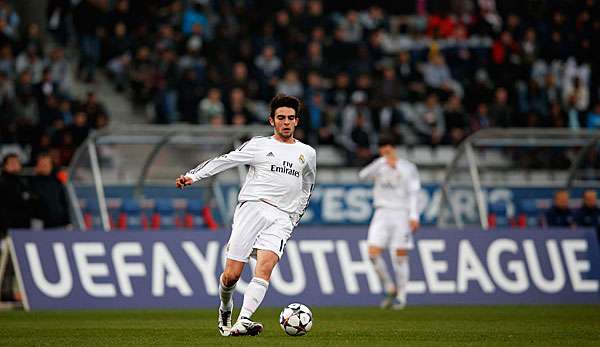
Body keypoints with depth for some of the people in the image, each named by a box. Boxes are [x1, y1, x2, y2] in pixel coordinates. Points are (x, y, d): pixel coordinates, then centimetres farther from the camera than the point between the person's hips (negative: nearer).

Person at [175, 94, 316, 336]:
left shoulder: (307, 153, 18)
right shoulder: (258, 145, 10)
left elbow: (307, 186, 33)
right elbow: (224, 161, 6)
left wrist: (296, 217, 25)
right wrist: (193, 176, -5)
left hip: (282, 218, 1)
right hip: (252, 207, -1)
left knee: (265, 267, -24)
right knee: (231, 274, -8)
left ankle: (243, 321, -36)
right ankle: (225, 311, 23)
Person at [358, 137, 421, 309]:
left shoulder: (408, 168, 3)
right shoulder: (378, 165, 9)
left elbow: (413, 193, -1)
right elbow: (363, 175, -11)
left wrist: (413, 216, -11)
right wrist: (381, 162, -22)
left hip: (401, 214, -3)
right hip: (382, 214, 3)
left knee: (400, 257, -4)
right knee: (373, 253, -10)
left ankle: (401, 297, 7)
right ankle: (390, 290, 7)